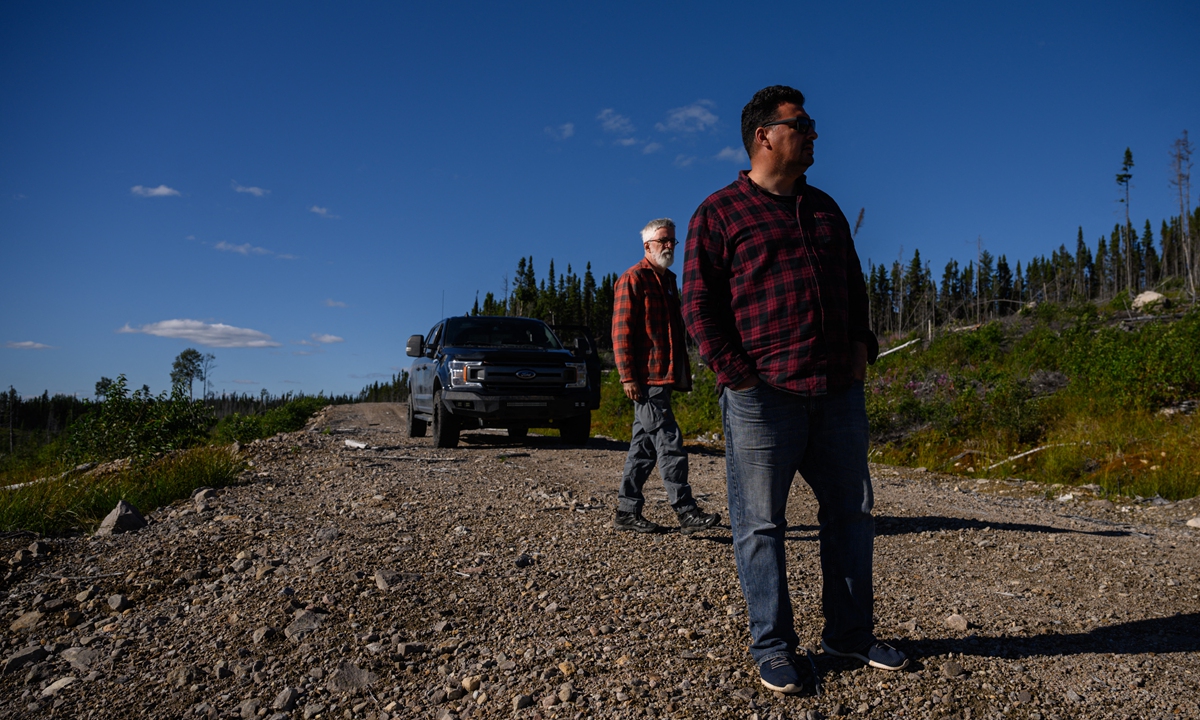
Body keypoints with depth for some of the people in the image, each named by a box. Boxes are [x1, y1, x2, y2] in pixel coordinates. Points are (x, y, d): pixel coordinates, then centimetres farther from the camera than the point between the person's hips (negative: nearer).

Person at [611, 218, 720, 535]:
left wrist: (682, 373, 20)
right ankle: (686, 512, -6)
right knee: (669, 442, -10)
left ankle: (627, 511, 16)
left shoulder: (668, 280, 22)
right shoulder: (634, 279, -5)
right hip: (646, 378, -9)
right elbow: (621, 331, -12)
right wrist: (628, 376, -18)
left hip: (664, 376, 9)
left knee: (644, 445, 10)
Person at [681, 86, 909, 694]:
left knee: (850, 510, 12)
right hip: (763, 395, -6)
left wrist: (860, 346, 11)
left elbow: (853, 284, 26)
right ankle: (772, 647, 17)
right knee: (760, 523, 1)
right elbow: (698, 305, -5)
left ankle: (849, 632, 28)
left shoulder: (825, 209, 20)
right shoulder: (719, 212, 1)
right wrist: (739, 376, -13)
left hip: (838, 392, 6)